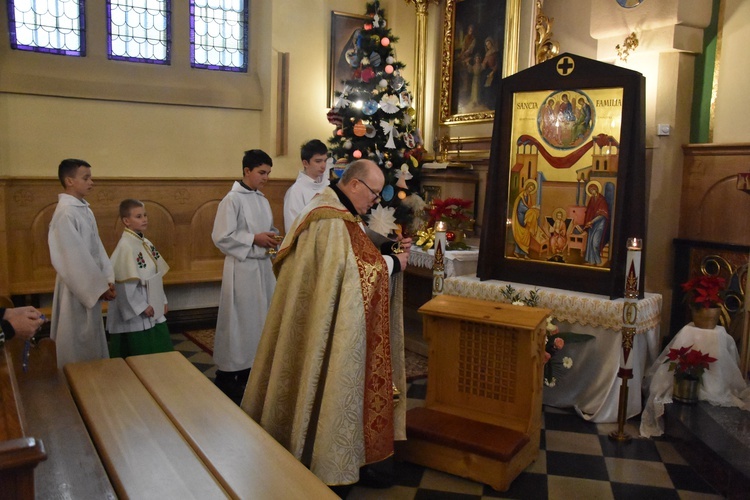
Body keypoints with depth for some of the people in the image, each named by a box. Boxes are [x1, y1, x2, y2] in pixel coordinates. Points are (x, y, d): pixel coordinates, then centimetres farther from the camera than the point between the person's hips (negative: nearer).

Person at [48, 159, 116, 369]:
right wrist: (99, 286, -17)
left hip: (91, 288, 9)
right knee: (79, 346, 4)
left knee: (92, 342, 18)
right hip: (76, 290, -9)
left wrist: (108, 278, 0)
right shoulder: (65, 213, -18)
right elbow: (74, 258, -21)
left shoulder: (85, 210, 9)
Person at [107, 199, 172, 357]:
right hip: (135, 314, -8)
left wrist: (162, 300, 10)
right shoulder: (125, 246, -18)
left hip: (153, 311, 8)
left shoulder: (146, 243, 7)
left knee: (161, 353, 16)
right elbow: (126, 283, -20)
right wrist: (141, 307, -17)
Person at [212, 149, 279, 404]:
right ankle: (228, 375, 12)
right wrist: (254, 239, -17)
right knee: (239, 322, -1)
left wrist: (273, 238, 0)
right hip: (241, 268, -7)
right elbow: (221, 237, -15)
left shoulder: (262, 200, 12)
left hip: (263, 267, 8)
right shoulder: (232, 199, -11)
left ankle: (253, 368, 26)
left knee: (260, 320, 12)